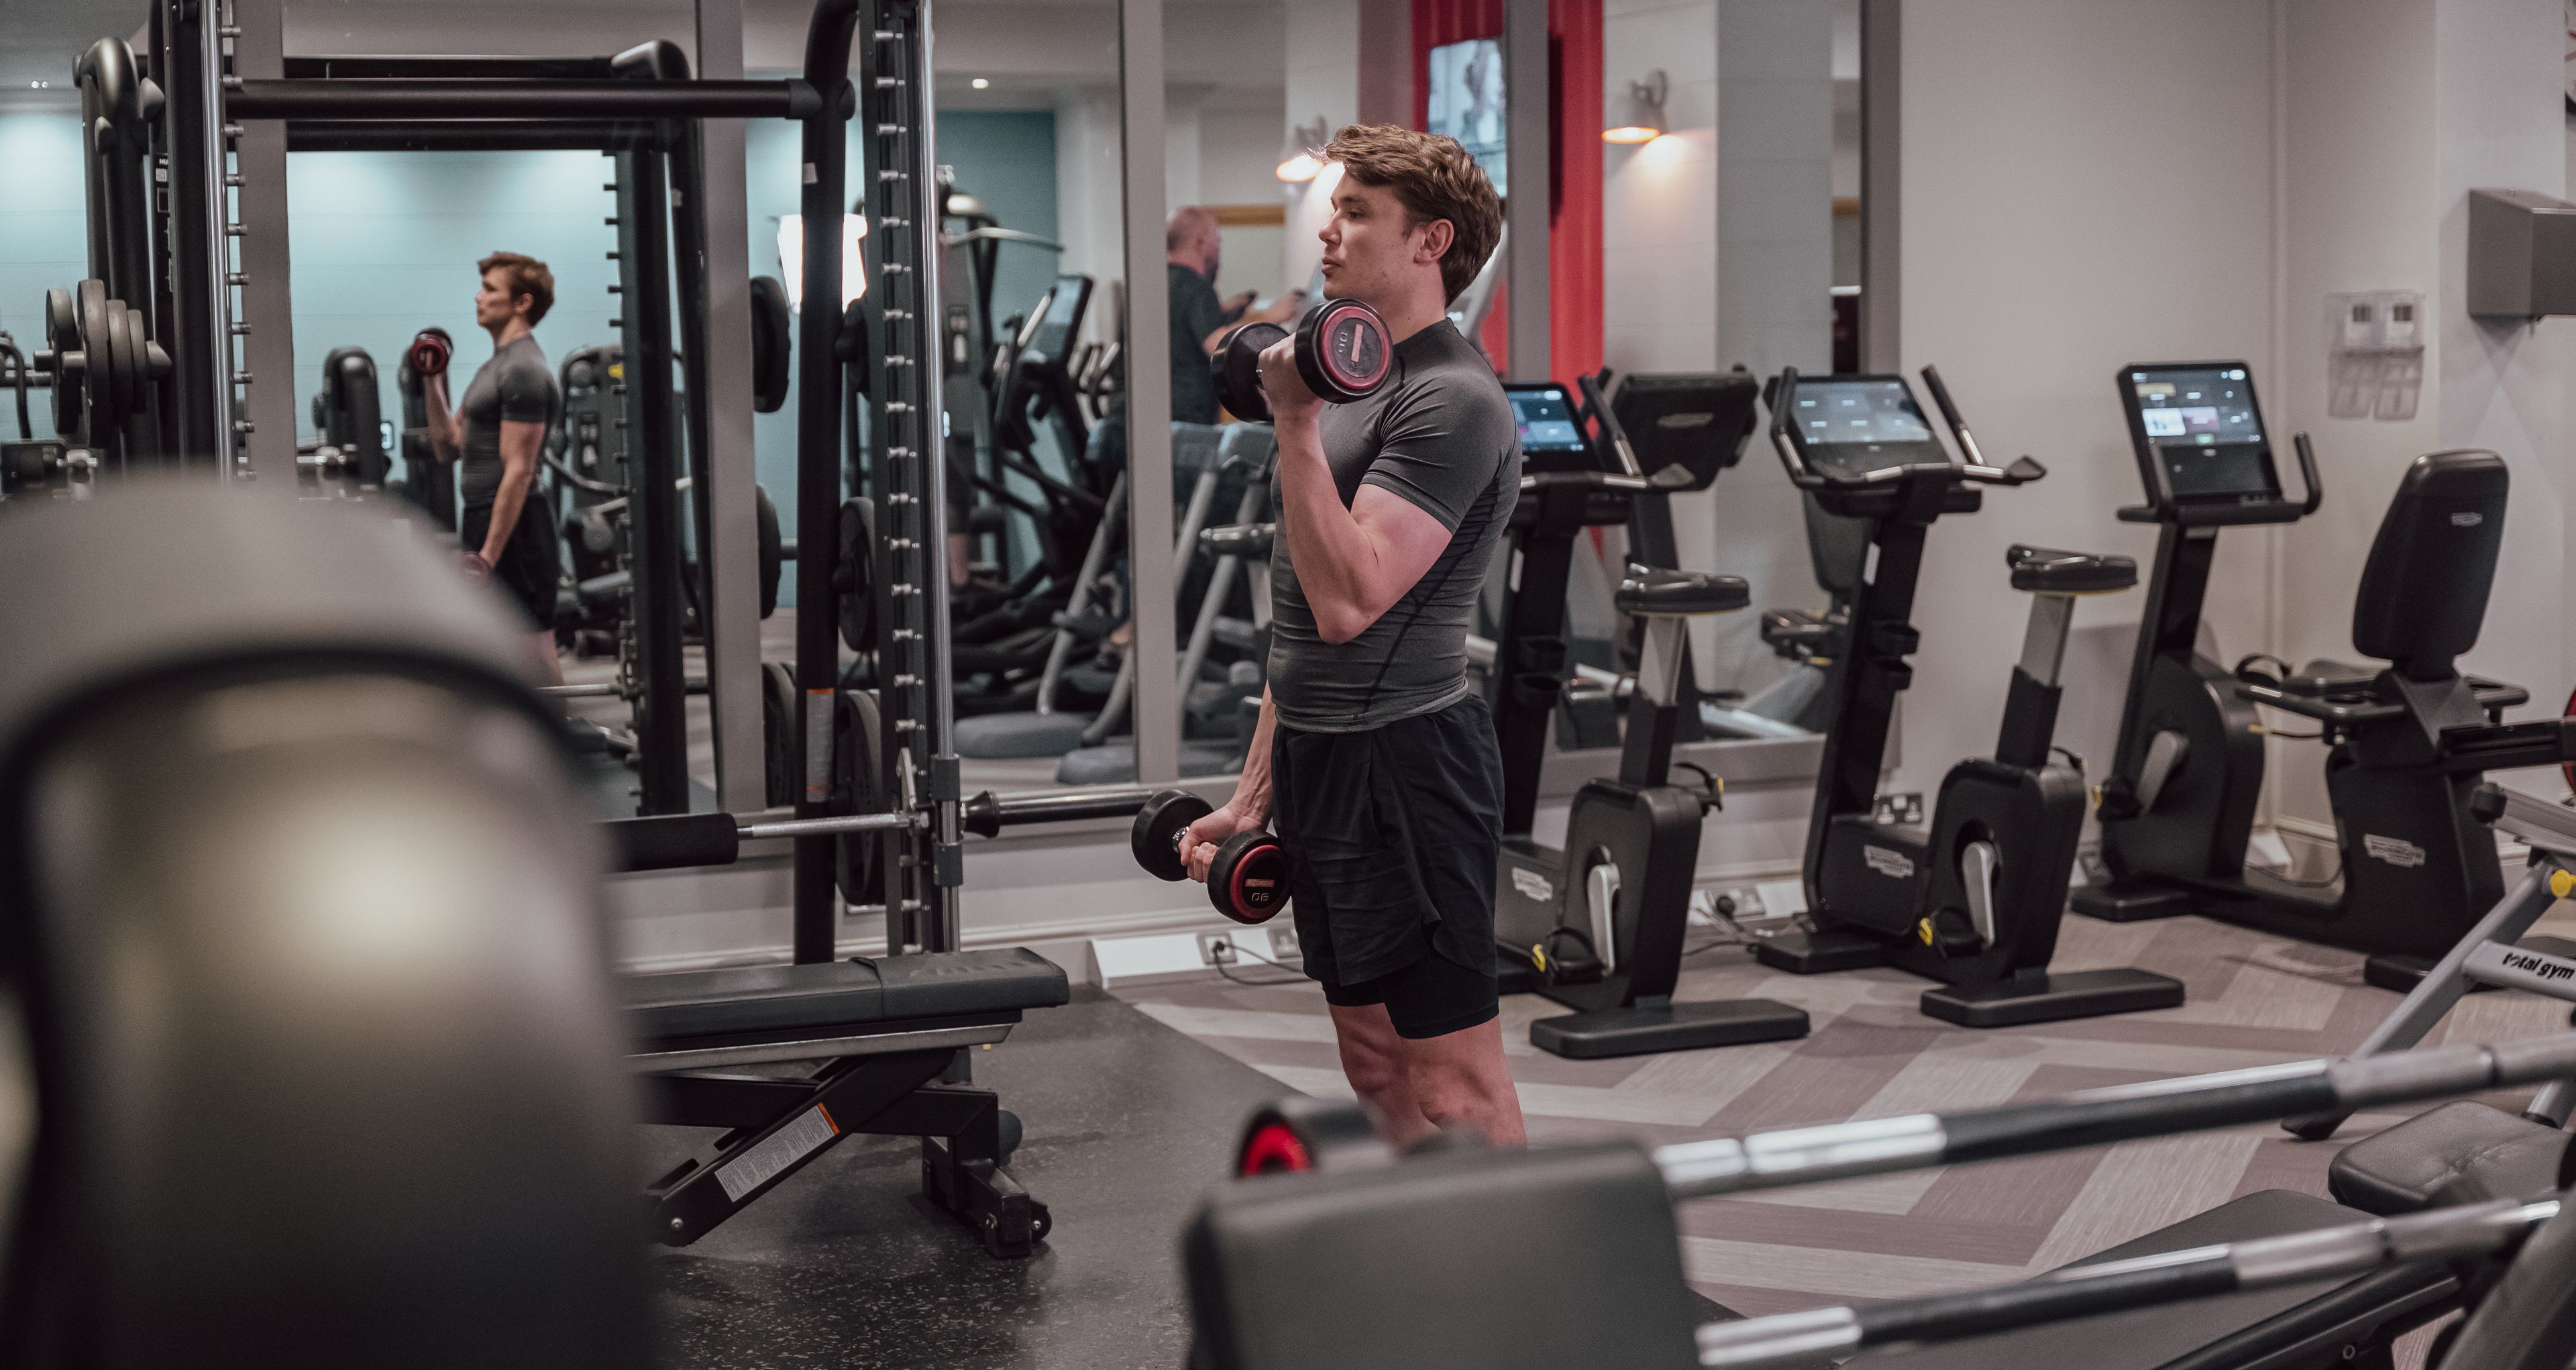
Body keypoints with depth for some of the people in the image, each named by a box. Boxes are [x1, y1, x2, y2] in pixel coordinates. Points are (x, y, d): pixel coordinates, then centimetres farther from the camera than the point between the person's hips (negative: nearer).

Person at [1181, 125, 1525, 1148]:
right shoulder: (1355, 382, 17)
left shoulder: (1450, 401, -14)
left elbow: (1348, 600, -25)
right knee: (1377, 1066, 15)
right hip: (1322, 761, 10)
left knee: (1453, 1083, -5)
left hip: (1403, 763, -10)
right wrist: (1253, 794, 18)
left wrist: (1295, 425, -22)